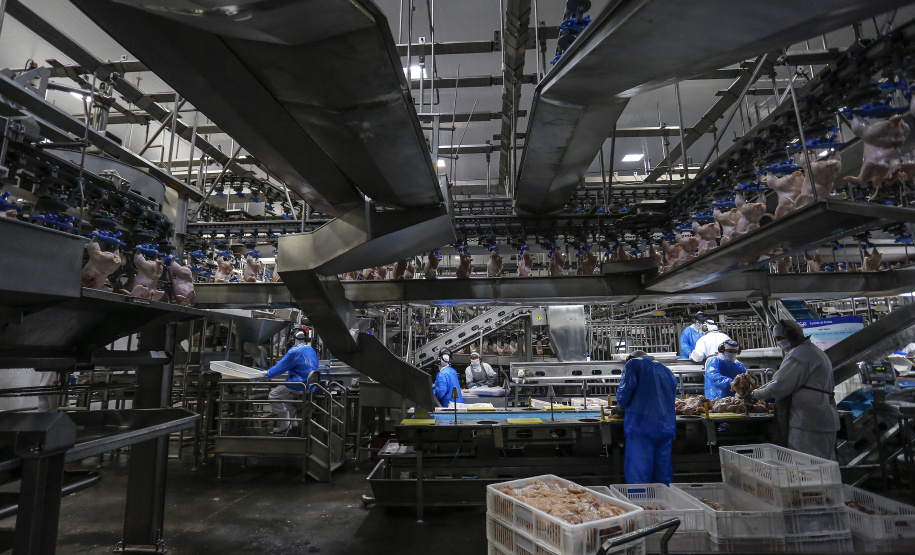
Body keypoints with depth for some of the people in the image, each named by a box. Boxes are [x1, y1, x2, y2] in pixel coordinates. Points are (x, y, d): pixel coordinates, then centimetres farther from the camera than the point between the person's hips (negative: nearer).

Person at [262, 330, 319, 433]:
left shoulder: (295, 351, -15)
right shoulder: (311, 350, 12)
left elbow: (281, 366, -9)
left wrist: (268, 374, 6)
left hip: (300, 385, -9)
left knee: (273, 396, 2)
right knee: (286, 394, 30)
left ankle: (284, 424, 3)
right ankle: (293, 422, 30)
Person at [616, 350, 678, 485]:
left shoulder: (632, 364, 2)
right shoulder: (666, 370, 21)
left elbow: (624, 393, -10)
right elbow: (673, 396, 24)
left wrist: (622, 405, 10)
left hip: (641, 424, -6)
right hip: (667, 427, 6)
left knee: (638, 475, -3)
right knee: (664, 472, 13)